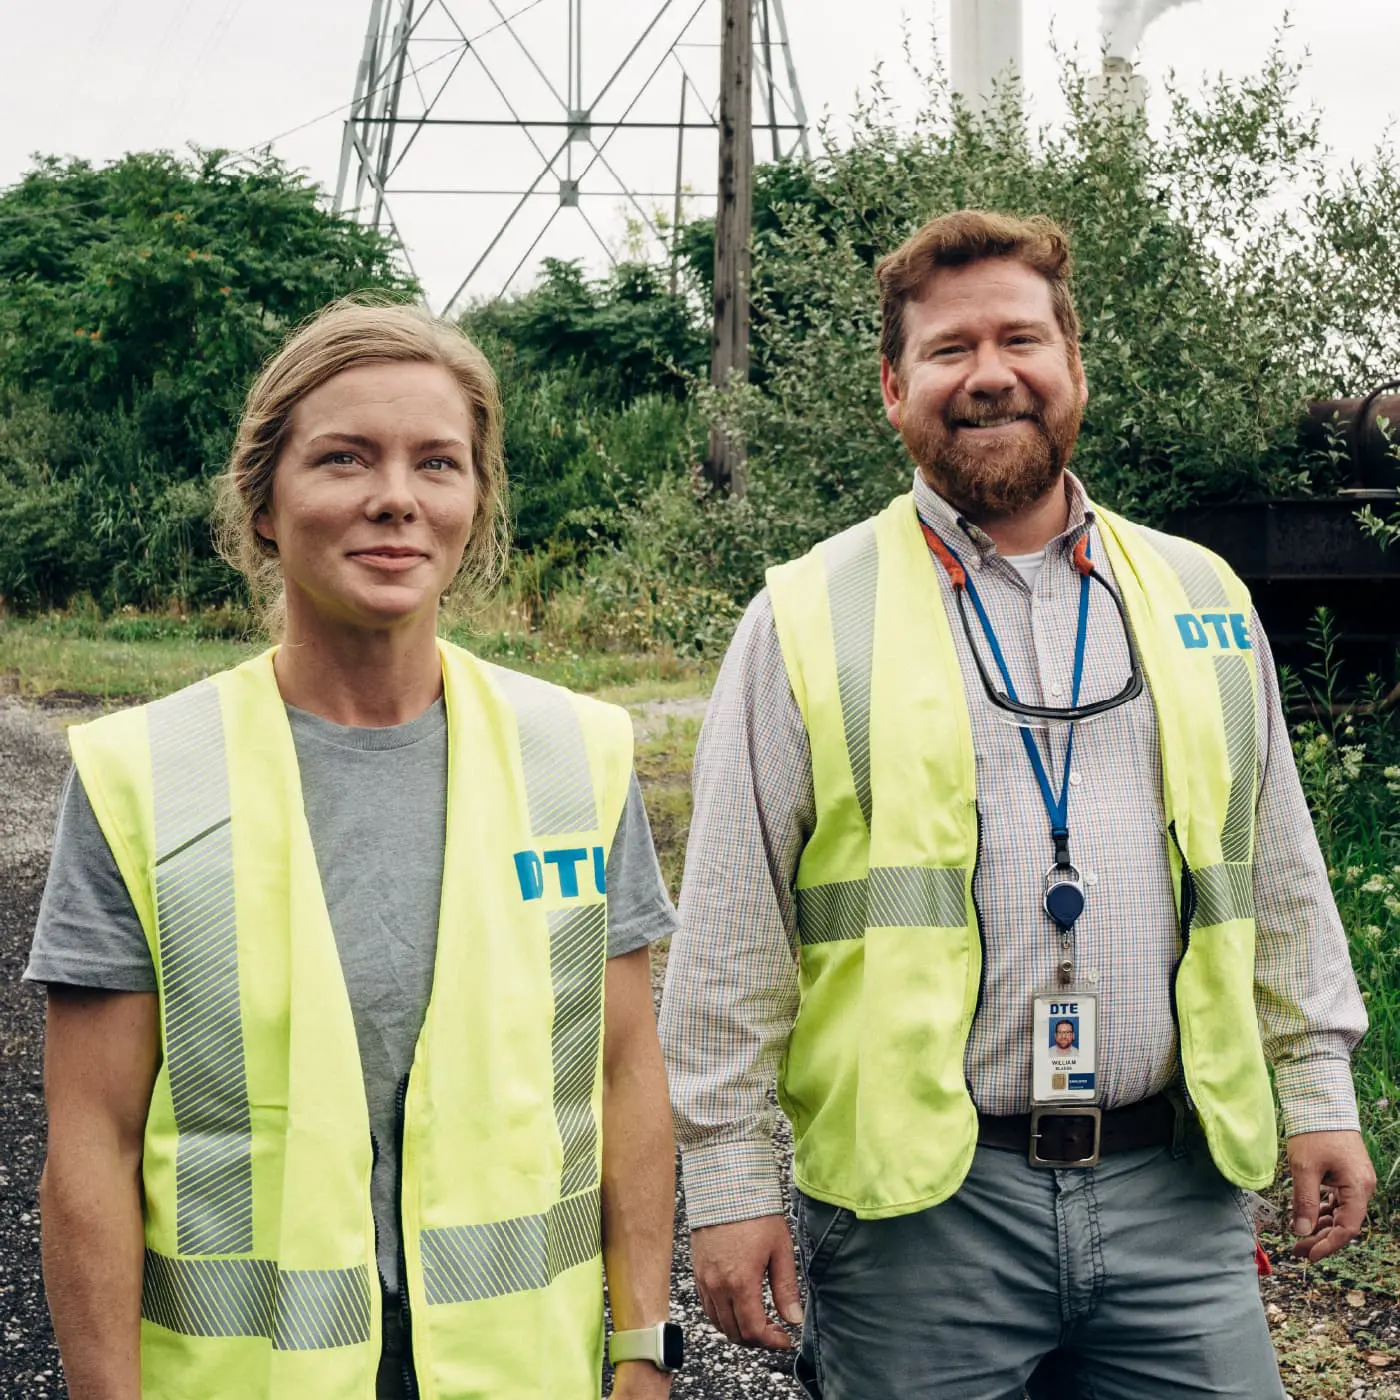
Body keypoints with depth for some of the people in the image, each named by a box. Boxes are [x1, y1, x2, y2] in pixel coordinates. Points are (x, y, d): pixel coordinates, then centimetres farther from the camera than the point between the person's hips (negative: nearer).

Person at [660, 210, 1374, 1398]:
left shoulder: (1200, 599, 10)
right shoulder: (808, 619, -1)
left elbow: (1280, 876, 16)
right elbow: (730, 933, -2)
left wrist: (1318, 1092, 12)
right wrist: (728, 1183, -4)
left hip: (1179, 1189, 3)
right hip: (913, 1210, -2)